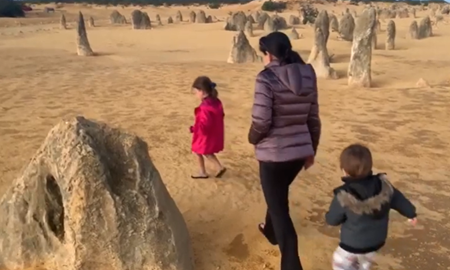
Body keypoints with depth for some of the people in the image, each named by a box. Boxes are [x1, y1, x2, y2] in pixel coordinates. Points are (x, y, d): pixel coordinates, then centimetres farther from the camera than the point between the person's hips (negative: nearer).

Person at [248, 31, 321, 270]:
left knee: (280, 209, 5)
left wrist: (253, 138, 1)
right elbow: (313, 119, 7)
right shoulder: (307, 77, 2)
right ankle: (270, 231, 55)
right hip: (300, 151, 7)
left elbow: (261, 121, -20)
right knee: (278, 194, 31)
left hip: (274, 153, -7)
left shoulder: (267, 78, -16)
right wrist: (312, 149, 18)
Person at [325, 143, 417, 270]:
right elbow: (398, 199, 3)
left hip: (352, 244, -6)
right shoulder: (383, 185, -14)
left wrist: (328, 216, 10)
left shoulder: (344, 196, -28)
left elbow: (332, 219, -16)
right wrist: (411, 213, 23)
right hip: (376, 240, 6)